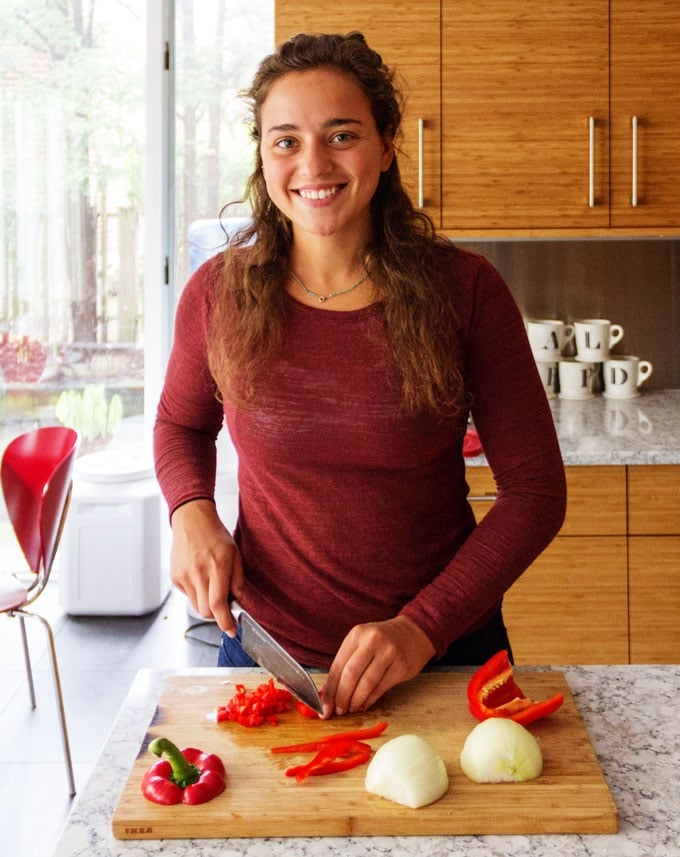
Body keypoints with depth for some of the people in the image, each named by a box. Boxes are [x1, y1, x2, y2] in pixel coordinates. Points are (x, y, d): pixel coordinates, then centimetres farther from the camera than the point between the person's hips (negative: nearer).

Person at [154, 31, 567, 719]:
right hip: (269, 655, 1)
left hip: (444, 651, -1)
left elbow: (535, 490, -10)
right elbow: (181, 423, 11)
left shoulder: (465, 290, -13)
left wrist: (423, 627, -19)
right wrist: (191, 513, -9)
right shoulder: (220, 293, -9)